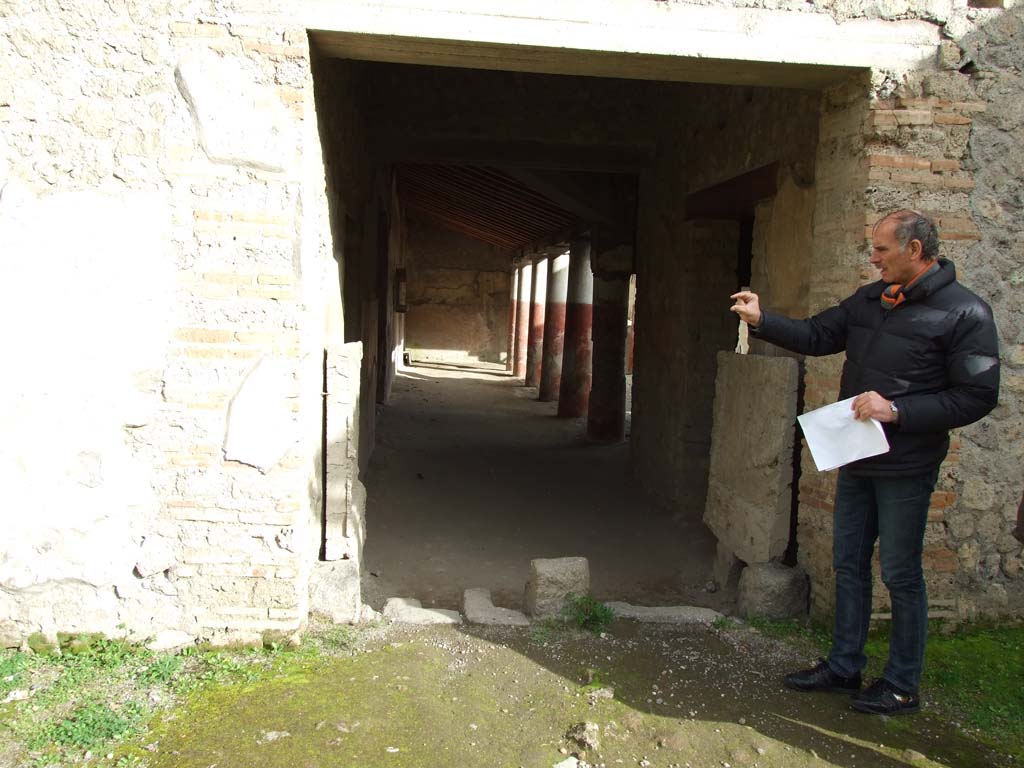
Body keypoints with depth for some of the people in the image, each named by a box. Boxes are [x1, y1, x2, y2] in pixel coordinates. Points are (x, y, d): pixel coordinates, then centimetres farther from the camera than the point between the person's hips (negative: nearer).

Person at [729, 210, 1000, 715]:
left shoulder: (964, 313, -13)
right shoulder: (868, 300, 8)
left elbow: (977, 396, -16)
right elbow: (817, 336, 11)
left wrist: (897, 411, -23)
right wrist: (761, 321, -2)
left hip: (906, 468, -7)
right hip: (856, 460, 7)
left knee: (900, 574, 4)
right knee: (848, 564, 15)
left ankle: (902, 685, 22)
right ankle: (844, 666, 30)